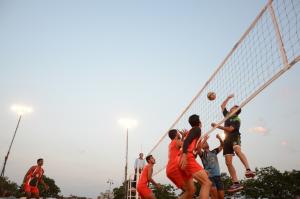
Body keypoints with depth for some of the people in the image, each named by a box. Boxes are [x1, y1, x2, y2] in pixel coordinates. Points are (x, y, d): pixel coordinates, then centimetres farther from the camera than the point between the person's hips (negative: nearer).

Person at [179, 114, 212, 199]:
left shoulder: (192, 130, 27)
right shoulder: (197, 129, 2)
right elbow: (186, 141, -15)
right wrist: (184, 155, -29)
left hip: (188, 159, 10)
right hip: (188, 158, -10)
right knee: (207, 183, -17)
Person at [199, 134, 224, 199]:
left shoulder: (214, 152, 18)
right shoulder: (202, 154, 5)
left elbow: (222, 145, 18)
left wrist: (219, 138, -1)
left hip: (218, 176, 4)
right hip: (209, 176, -4)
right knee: (214, 191, -26)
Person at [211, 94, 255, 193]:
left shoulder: (237, 120, -1)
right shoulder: (227, 115, 20)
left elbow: (230, 129, -13)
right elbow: (222, 106, 33)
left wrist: (217, 126, -11)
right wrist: (228, 98, 33)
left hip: (234, 137, -6)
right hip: (227, 139, 6)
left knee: (237, 150, -40)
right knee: (228, 162, -7)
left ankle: (248, 170, -48)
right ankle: (236, 183, -8)